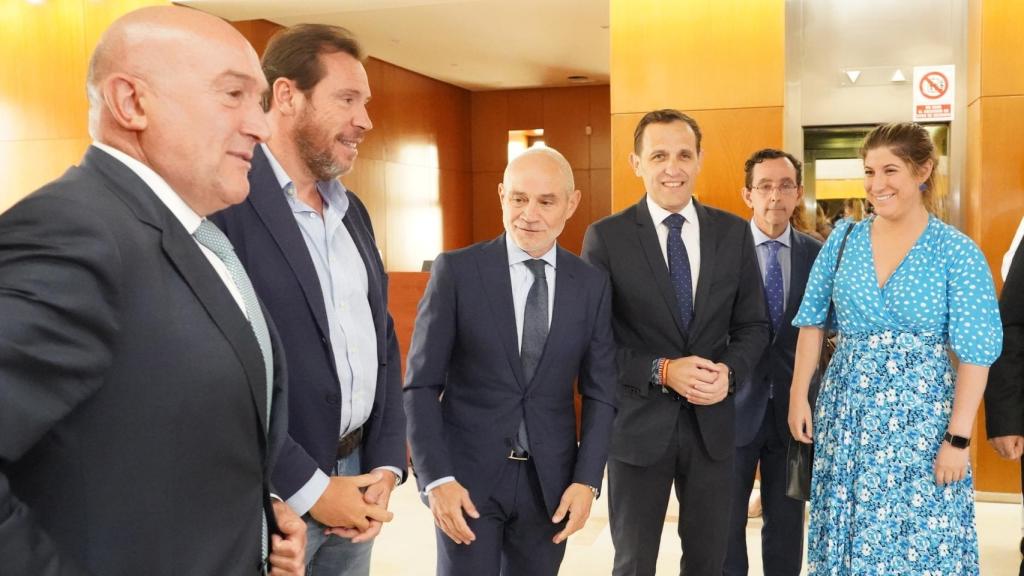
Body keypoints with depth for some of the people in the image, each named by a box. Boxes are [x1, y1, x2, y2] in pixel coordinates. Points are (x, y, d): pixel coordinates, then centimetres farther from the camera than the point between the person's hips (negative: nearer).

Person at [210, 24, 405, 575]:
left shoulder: (351, 208, 11)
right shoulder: (220, 199, -14)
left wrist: (385, 464, 3)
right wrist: (307, 486, -15)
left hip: (355, 480, 7)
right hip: (268, 497, -7)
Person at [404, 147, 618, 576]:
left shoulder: (593, 285, 1)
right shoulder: (456, 271, -6)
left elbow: (600, 392, 5)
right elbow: (421, 385, -6)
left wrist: (586, 480, -4)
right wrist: (436, 478, -12)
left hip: (551, 479, 3)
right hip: (467, 473, -2)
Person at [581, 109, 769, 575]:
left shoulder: (734, 232, 2)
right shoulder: (606, 236, -8)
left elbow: (753, 324, 6)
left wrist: (728, 371, -13)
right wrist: (662, 371, -20)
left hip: (711, 422, 3)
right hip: (638, 425, -2)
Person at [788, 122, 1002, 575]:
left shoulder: (957, 251, -7)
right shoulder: (844, 238, 2)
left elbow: (976, 353, -8)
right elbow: (812, 320, 6)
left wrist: (958, 437, -12)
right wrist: (799, 396, 1)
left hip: (921, 415, -3)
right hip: (845, 411, 3)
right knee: (846, 533, 13)